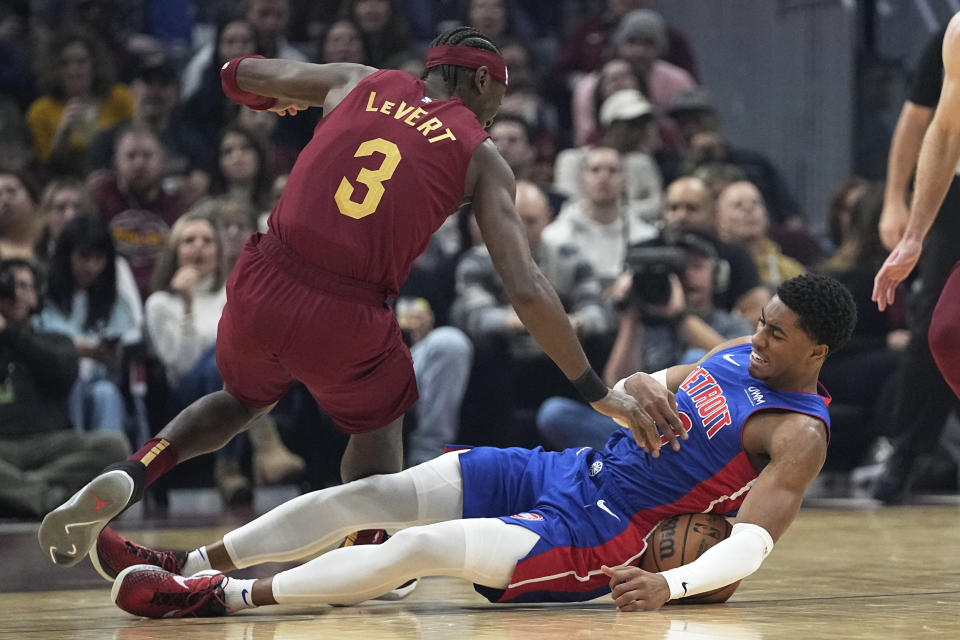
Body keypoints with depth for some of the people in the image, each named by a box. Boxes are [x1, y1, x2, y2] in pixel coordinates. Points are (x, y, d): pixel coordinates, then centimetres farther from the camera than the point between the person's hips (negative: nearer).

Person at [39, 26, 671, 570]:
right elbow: (529, 292, -3)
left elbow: (238, 75, 26)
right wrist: (599, 392, 0)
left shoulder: (360, 82, 14)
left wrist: (280, 100, 49)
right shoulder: (482, 157, 6)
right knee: (379, 419, 33)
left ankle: (127, 479, 12)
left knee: (244, 400, 34)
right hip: (346, 322, -3)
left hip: (261, 288, 3)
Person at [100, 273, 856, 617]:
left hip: (598, 536, -8)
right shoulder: (737, 355, 10)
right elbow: (627, 392, 25)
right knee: (372, 492, -2)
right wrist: (636, 389, 3)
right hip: (562, 471, 8)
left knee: (421, 546, -26)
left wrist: (670, 584, -42)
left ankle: (225, 596, -25)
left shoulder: (799, 436, -15)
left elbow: (754, 543, -28)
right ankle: (194, 563, 1)